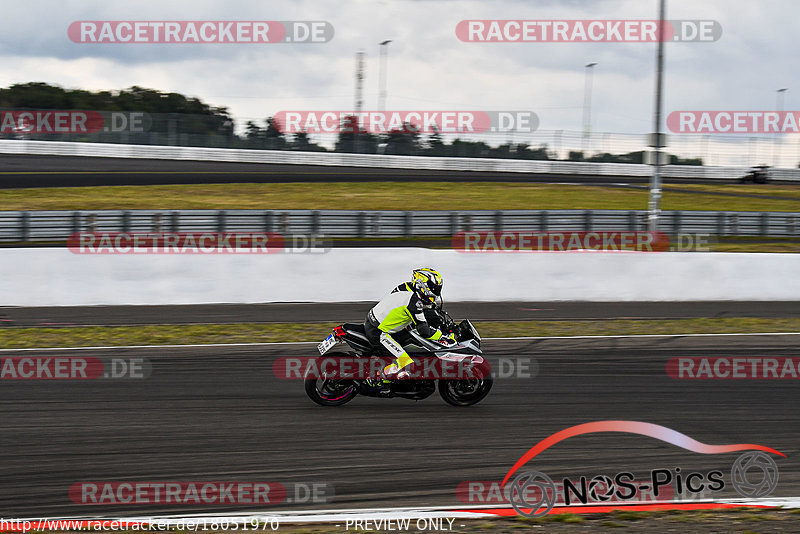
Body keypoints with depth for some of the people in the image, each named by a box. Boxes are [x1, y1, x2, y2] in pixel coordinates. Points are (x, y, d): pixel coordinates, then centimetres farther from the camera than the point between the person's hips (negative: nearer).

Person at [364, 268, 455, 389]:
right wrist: (445, 338, -9)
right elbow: (424, 331, -18)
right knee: (408, 366, -18)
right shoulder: (414, 301, -20)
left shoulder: (405, 287, 7)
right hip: (378, 333, -10)